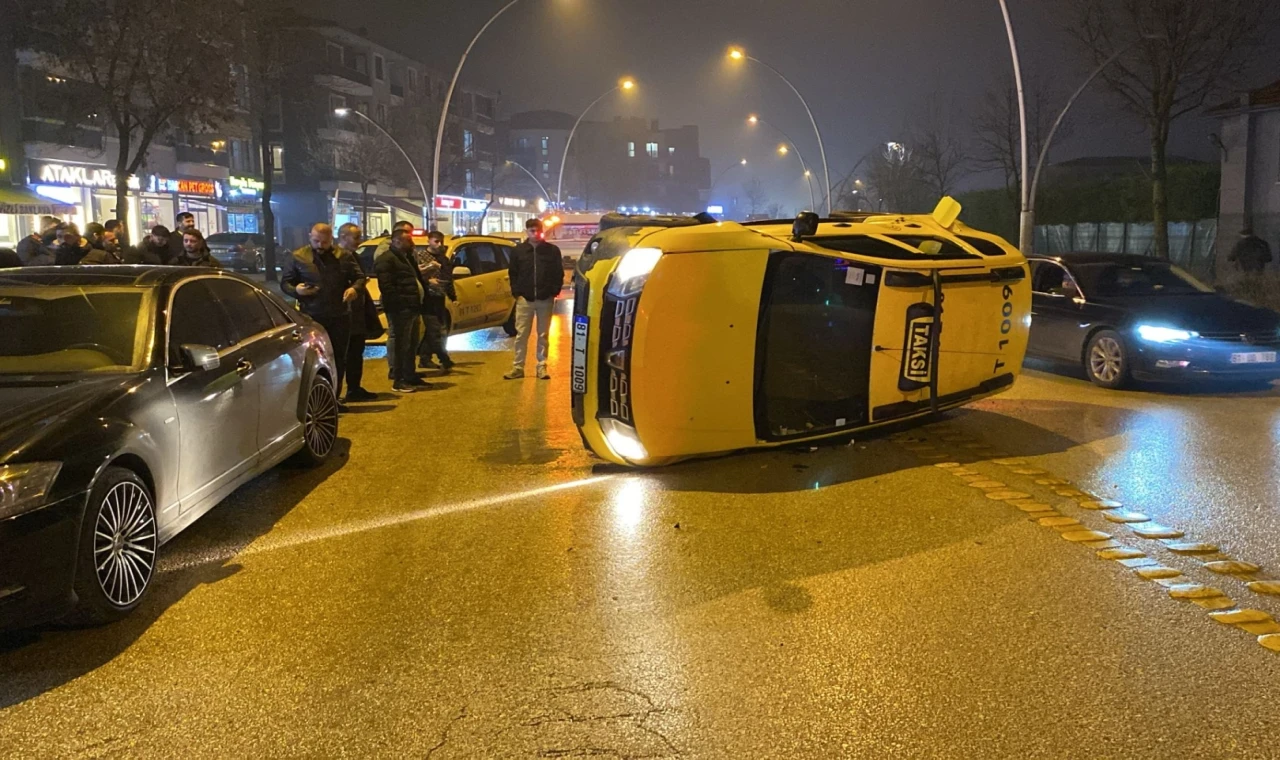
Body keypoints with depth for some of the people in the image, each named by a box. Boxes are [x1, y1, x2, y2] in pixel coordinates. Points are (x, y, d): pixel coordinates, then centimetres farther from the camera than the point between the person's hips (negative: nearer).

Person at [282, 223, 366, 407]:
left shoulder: (344, 256, 6)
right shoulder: (298, 257, 3)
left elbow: (360, 277, 11)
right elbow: (284, 283, 7)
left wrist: (355, 288, -13)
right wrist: (296, 290, -16)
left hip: (339, 316, 2)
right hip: (311, 317, -2)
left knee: (338, 358, 9)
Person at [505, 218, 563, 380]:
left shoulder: (552, 250, 1)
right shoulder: (518, 251, 4)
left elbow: (559, 273, 4)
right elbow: (513, 273, 8)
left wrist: (554, 291, -6)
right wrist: (516, 292, -1)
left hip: (545, 299, 0)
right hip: (524, 299, 1)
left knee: (543, 335, 7)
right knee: (521, 334, 2)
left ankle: (542, 367, 12)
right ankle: (518, 367, 7)